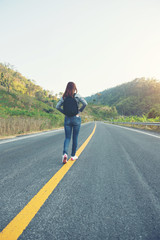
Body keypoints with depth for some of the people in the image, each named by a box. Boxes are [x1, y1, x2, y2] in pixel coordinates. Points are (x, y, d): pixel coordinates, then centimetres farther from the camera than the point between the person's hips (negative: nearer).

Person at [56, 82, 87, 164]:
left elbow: (57, 106, -2)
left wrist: (65, 112, 4)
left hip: (67, 119, 2)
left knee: (67, 138, 8)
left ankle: (65, 153, -14)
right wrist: (80, 111, -4)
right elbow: (85, 103, -16)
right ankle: (73, 155, 20)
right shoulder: (77, 96, -6)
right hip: (76, 118, -2)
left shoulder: (64, 97, 2)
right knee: (75, 138, 10)